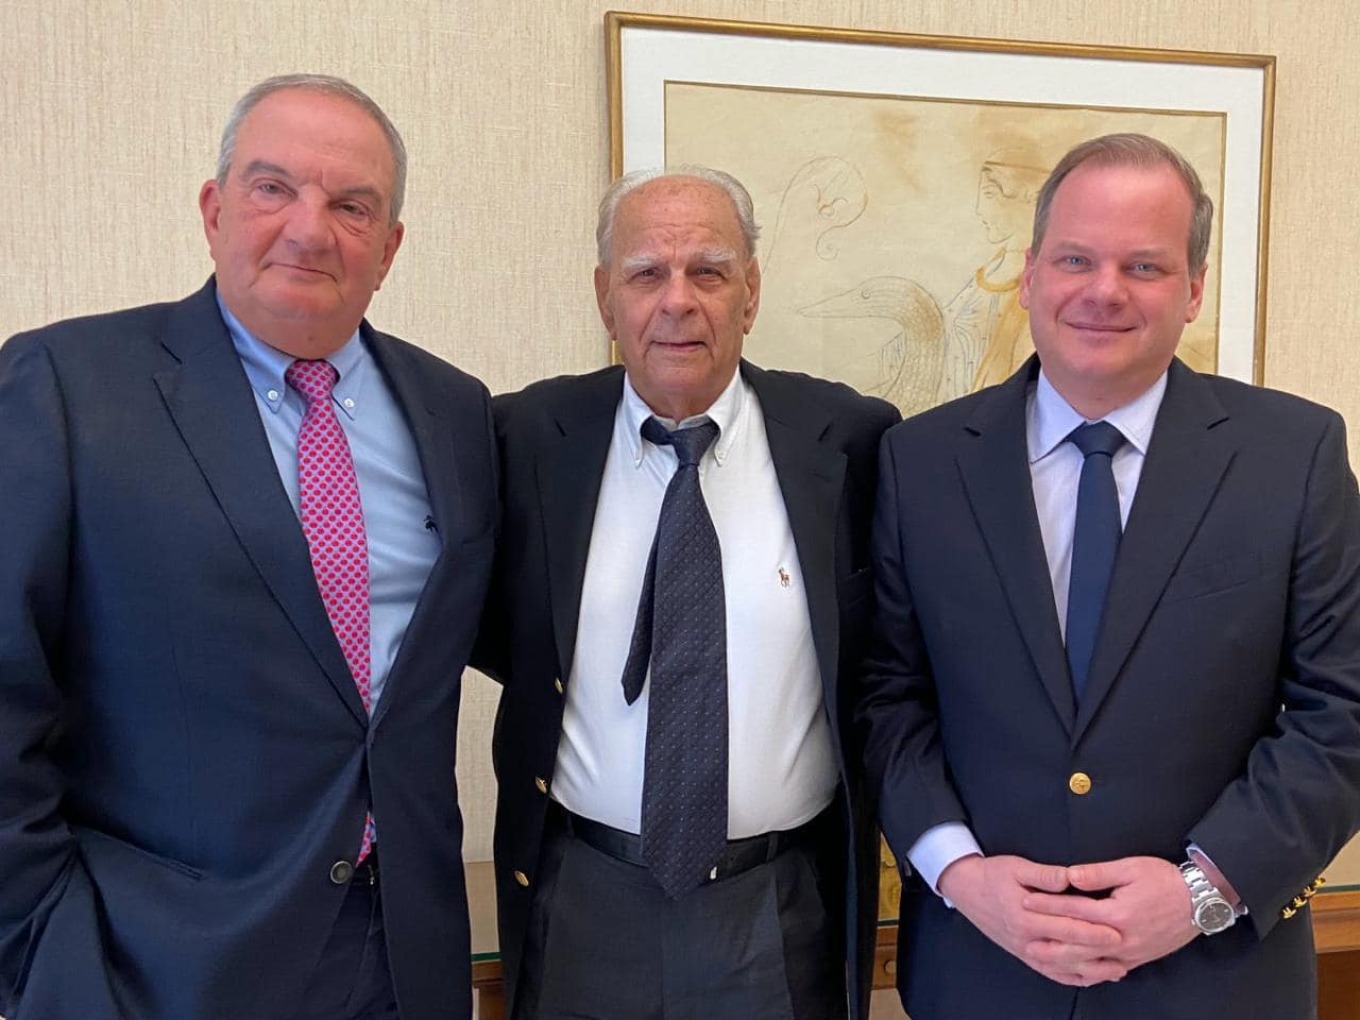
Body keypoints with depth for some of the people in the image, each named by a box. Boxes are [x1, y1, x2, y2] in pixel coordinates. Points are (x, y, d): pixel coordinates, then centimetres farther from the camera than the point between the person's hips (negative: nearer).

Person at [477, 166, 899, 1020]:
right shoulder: (528, 437, -6)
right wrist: (560, 680, -6)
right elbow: (493, 633, 7)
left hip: (787, 912, 0)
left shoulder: (851, 439, -8)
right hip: (582, 905, 1)